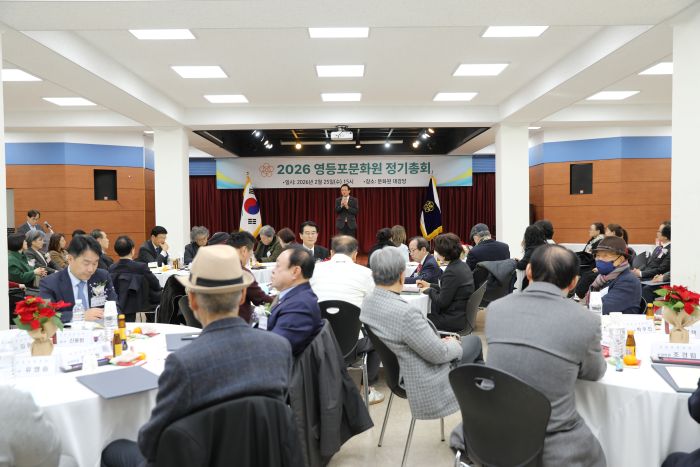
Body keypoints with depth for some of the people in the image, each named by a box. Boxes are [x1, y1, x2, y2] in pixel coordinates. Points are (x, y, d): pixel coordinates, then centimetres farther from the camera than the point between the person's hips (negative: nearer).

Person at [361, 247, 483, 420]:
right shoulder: (404, 313, -36)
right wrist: (453, 345, -3)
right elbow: (439, 354, -24)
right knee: (474, 342, 13)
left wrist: (441, 341, 5)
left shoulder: (368, 302, -8)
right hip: (425, 383, -8)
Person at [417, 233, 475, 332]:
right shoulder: (462, 265, 6)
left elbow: (442, 302, -20)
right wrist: (430, 285, 16)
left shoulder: (452, 272, -24)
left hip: (454, 320, -9)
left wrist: (429, 290, -5)